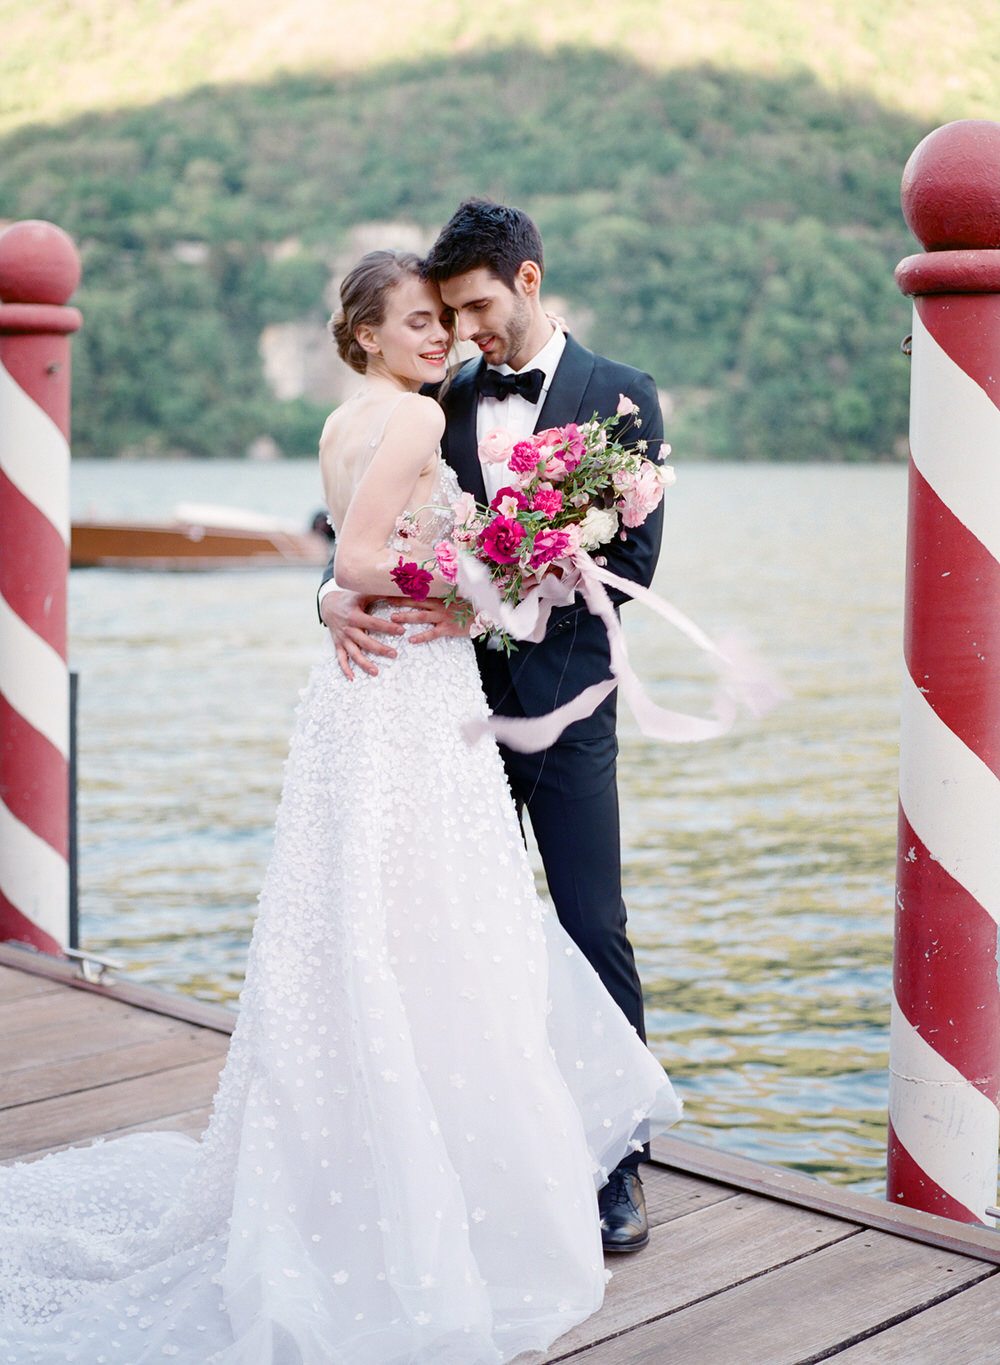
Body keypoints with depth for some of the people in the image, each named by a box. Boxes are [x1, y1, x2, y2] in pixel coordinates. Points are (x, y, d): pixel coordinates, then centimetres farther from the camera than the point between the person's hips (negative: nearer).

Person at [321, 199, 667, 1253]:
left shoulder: (620, 397, -2)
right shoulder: (443, 404, 9)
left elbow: (633, 562, -10)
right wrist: (338, 594, -17)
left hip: (564, 709, -3)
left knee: (595, 936, 0)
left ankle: (619, 1165, 12)